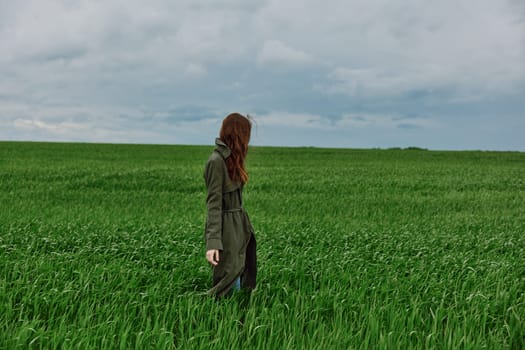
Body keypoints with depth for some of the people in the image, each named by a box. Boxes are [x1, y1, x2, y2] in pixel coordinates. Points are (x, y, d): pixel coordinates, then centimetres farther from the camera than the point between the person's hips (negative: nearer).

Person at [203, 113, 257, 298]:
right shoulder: (217, 161, -17)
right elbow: (213, 203, -20)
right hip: (225, 228, -9)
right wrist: (213, 242, -25)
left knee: (238, 283, 15)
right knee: (228, 283, -1)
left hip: (238, 226, 9)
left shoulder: (230, 158, 11)